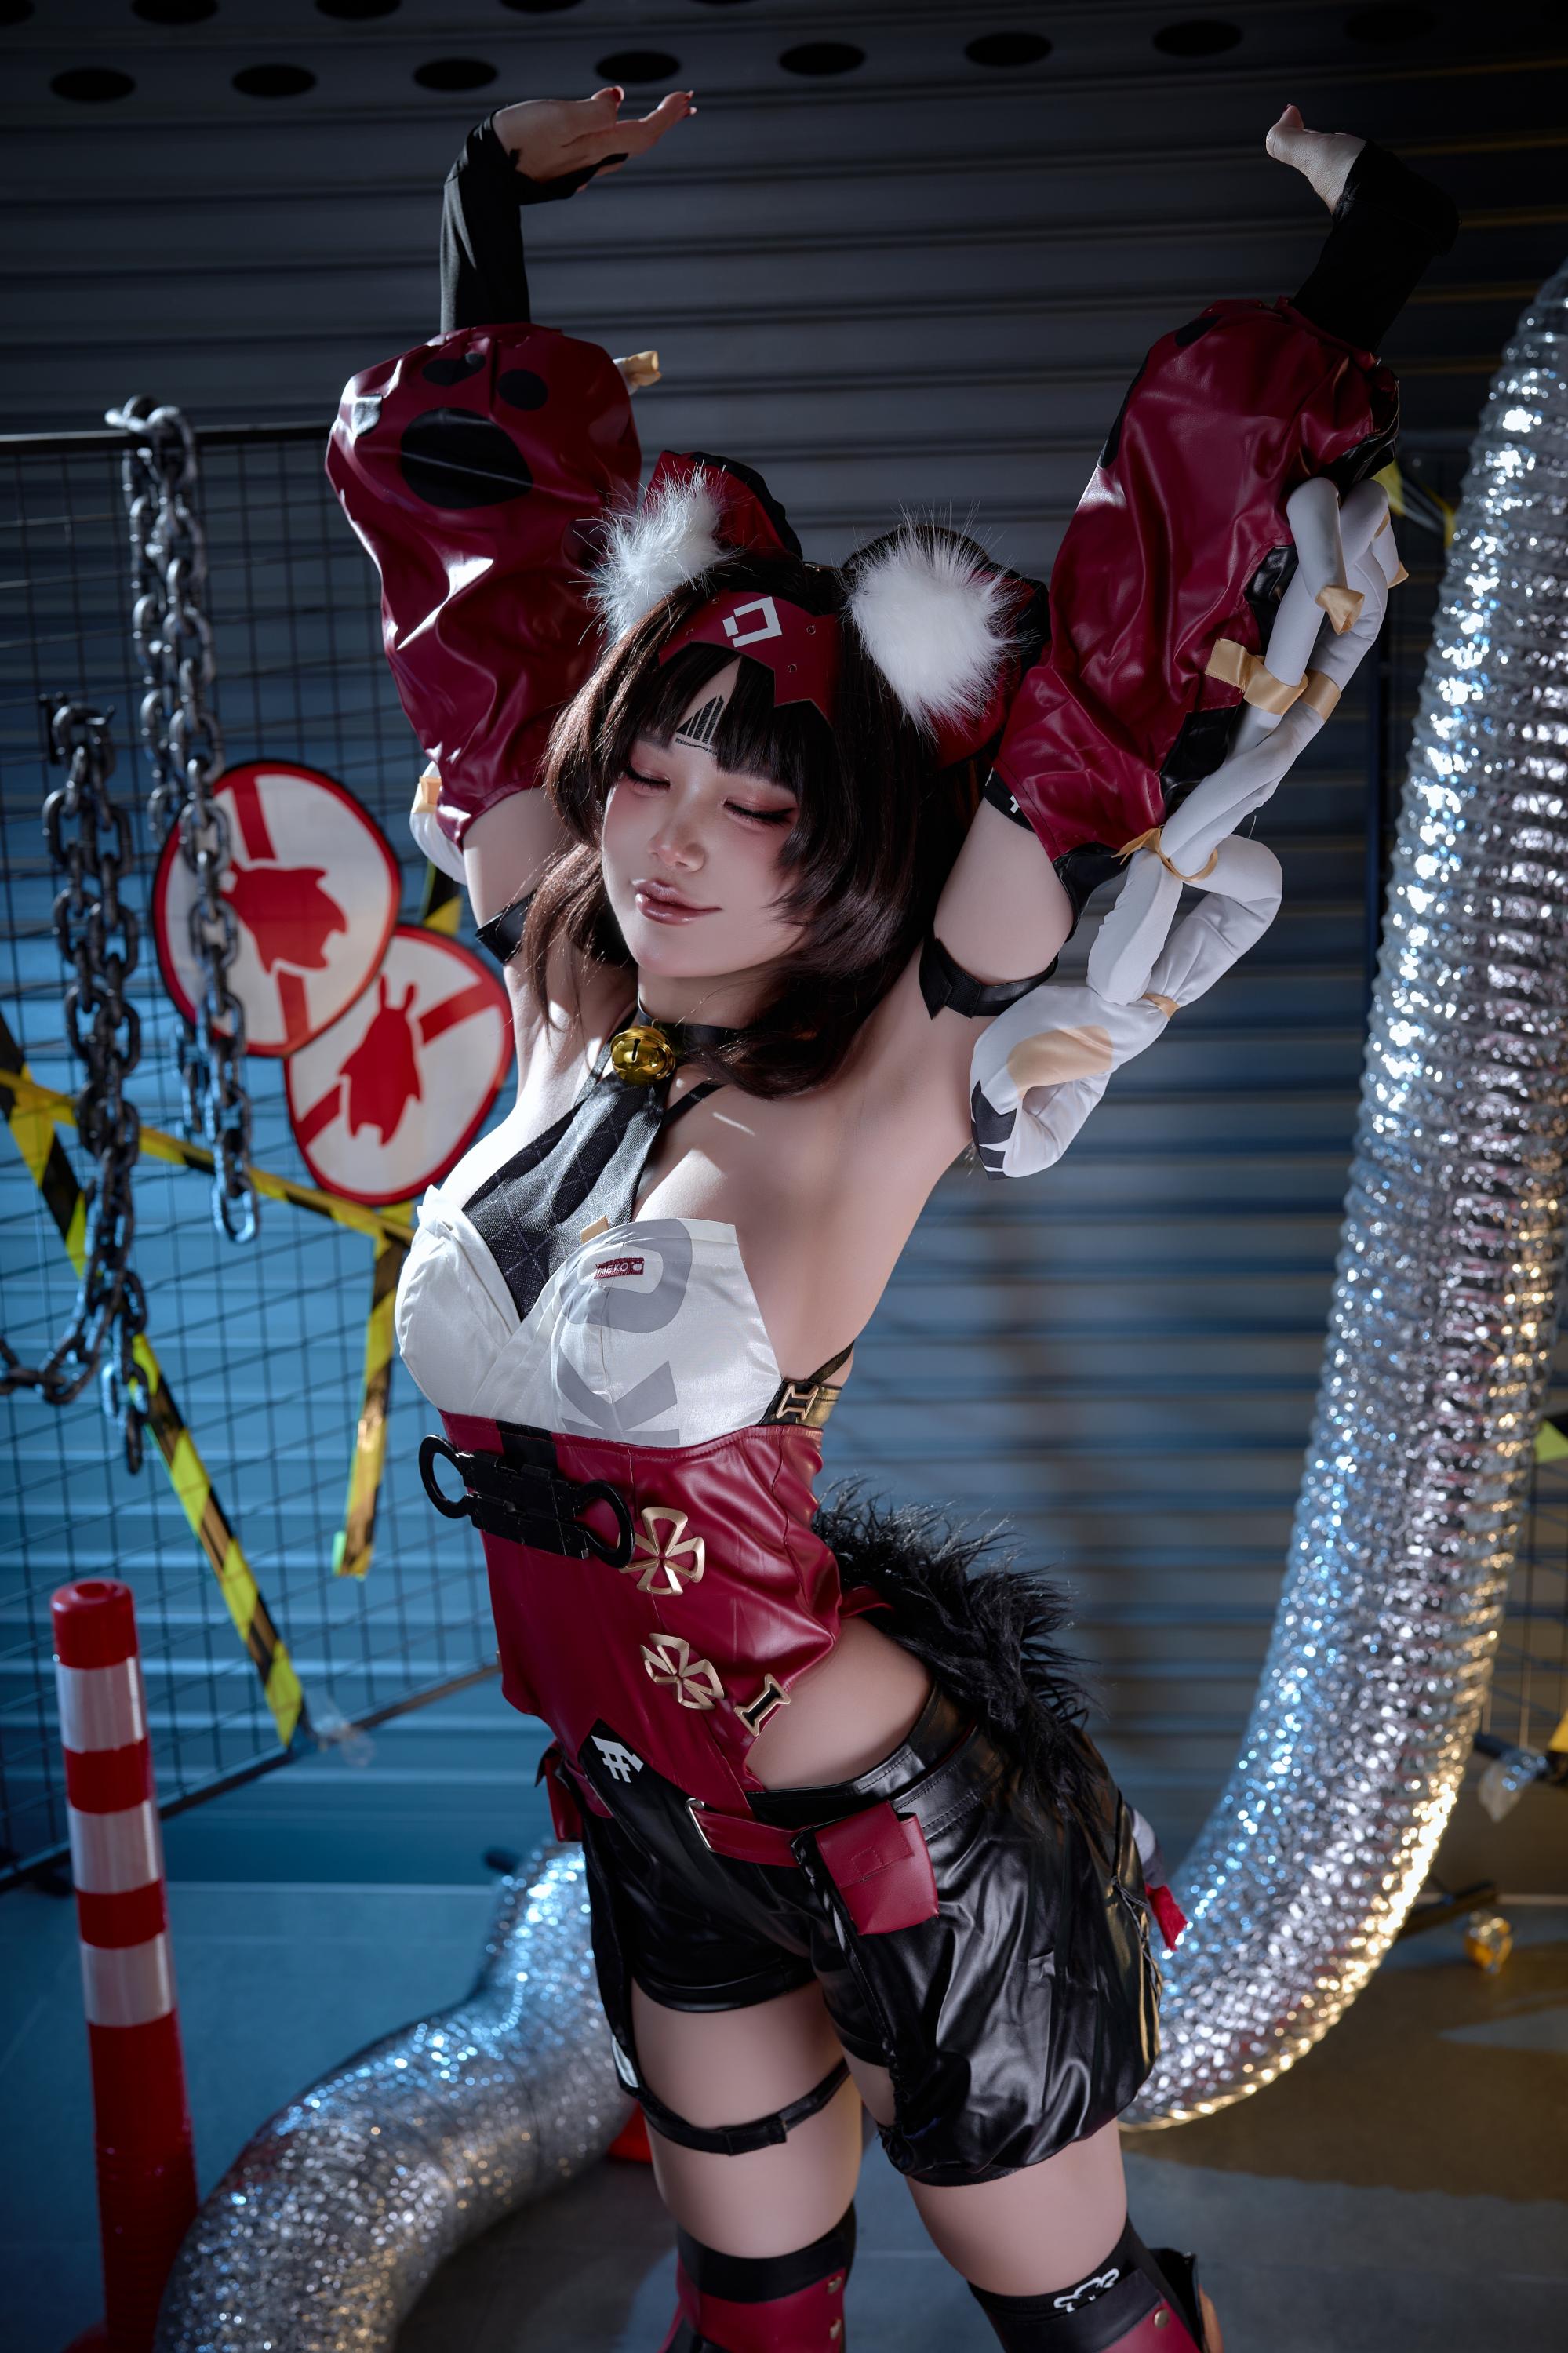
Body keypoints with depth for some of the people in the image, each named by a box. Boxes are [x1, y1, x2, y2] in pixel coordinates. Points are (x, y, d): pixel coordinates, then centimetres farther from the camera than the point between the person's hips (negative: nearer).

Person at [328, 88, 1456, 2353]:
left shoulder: (860, 1107, -19)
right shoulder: (561, 1008, -6)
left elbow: (1110, 692, -22)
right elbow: (445, 473, 4)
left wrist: (1346, 284, -14)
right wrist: (492, 210, 14)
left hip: (898, 1839, -5)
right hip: (666, 1830, 5)